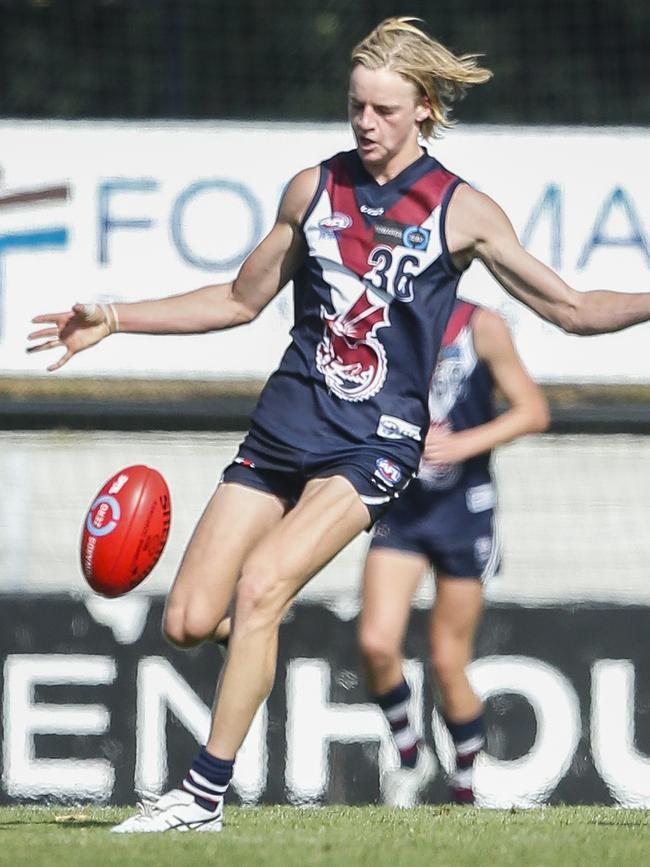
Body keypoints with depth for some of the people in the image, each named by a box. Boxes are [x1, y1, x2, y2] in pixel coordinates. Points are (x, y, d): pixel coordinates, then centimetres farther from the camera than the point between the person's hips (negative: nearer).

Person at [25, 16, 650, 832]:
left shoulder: (463, 211, -1)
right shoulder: (313, 188, 9)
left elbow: (572, 308, 2)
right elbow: (241, 299, 21)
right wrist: (112, 320, 18)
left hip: (374, 443, -4)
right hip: (284, 425, 4)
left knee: (260, 585, -26)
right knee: (189, 621, -8)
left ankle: (204, 794, -20)